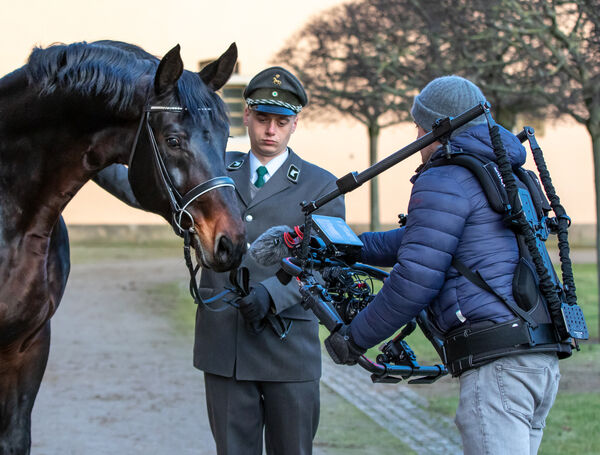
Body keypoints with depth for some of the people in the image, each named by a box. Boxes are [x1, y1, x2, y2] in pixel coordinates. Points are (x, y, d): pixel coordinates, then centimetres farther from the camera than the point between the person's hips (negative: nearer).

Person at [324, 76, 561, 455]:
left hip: (497, 364, -9)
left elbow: (414, 282, -11)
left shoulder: (444, 181, -5)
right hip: (543, 360, 9)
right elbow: (425, 240, 35)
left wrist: (355, 338, 1)